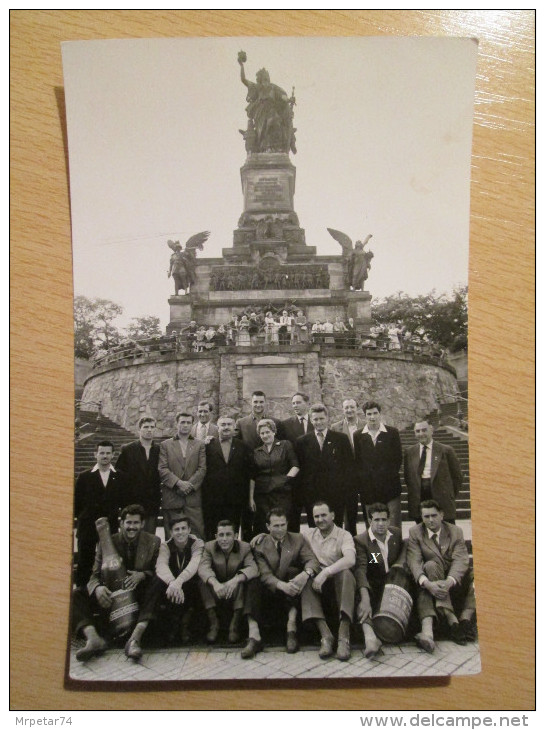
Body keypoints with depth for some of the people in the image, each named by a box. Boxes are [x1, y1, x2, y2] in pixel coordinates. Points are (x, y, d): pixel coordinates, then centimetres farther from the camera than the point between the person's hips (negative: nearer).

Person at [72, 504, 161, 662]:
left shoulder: (153, 542, 2)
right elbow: (94, 576, -2)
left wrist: (142, 575, -22)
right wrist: (97, 588, -27)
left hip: (139, 595, -1)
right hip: (111, 596, 1)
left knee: (157, 587, -34)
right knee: (76, 594, -20)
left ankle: (135, 638, -42)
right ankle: (93, 638, -39)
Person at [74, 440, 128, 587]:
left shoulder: (120, 477, 7)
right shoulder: (84, 477, 5)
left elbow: (125, 503, 9)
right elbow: (77, 503, 7)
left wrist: (117, 518, 2)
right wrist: (83, 519, 5)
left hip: (111, 527, 0)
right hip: (87, 528, 0)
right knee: (84, 564, 2)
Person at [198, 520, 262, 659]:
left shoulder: (244, 547, -5)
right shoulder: (209, 547, -2)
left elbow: (253, 568, -23)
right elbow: (203, 567, -21)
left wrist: (235, 580, -43)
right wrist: (215, 583, -43)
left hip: (237, 591, -1)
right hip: (217, 589, 1)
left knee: (246, 581, -31)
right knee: (203, 581, -27)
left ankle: (235, 624, -27)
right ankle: (213, 623, -23)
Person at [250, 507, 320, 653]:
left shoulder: (298, 540, 6)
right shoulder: (260, 546, 2)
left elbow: (313, 560, -8)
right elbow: (265, 574, -11)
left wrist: (305, 574, -34)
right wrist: (282, 585, -33)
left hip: (295, 596, 0)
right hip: (273, 593, 0)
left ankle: (292, 621, -30)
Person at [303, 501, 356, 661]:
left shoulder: (343, 535, 0)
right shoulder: (308, 536, 14)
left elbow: (350, 559, -18)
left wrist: (325, 572, -27)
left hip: (339, 582, -2)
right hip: (317, 583, 3)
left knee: (346, 573, -33)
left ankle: (344, 637, -36)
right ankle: (325, 635, -33)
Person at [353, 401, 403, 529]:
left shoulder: (392, 432, 6)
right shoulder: (358, 436, 8)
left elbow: (398, 457, 7)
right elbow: (357, 461, 10)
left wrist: (390, 475, 0)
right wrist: (362, 478, 0)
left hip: (390, 485, -1)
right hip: (368, 488, 1)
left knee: (394, 525, -3)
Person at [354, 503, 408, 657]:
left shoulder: (396, 533, 6)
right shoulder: (360, 540, -11)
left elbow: (404, 547, 29)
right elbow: (360, 570, -25)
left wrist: (400, 562, 4)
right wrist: (365, 598, -40)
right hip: (372, 585, -4)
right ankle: (369, 635, -57)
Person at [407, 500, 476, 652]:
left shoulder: (455, 531, 2)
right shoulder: (415, 533, 1)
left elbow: (460, 559, -13)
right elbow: (414, 561, -13)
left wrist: (449, 581, -33)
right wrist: (427, 583, -34)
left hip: (455, 580, 1)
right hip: (431, 579, -1)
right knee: (431, 564, -33)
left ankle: (466, 617, -33)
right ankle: (451, 619, -39)